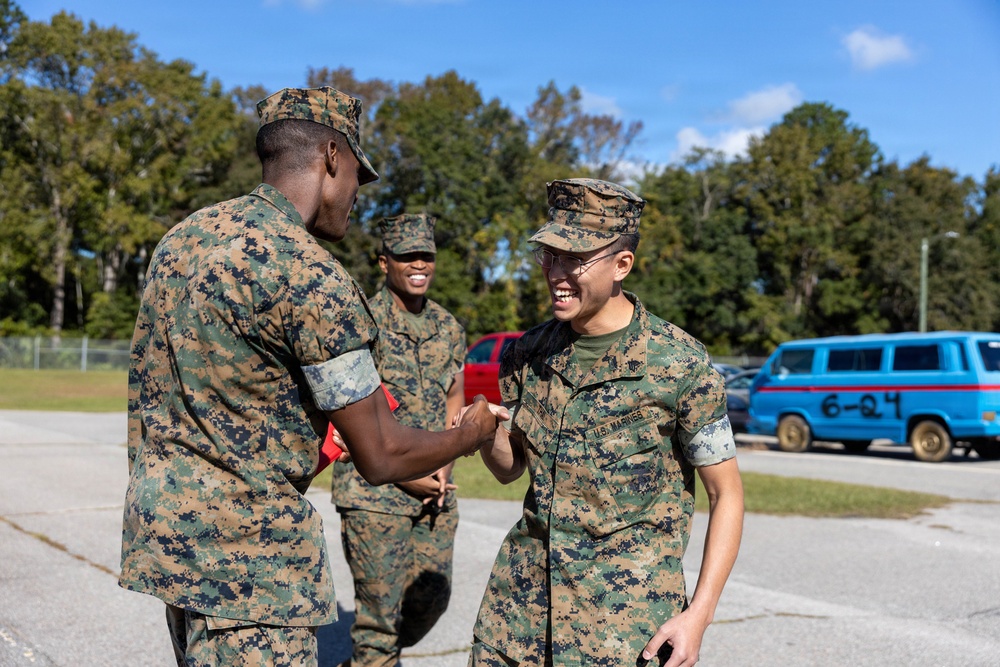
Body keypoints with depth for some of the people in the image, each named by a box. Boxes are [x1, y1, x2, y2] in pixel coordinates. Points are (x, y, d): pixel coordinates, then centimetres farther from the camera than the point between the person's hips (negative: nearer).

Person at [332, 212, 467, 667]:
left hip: (437, 492, 6)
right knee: (379, 607, 0)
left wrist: (444, 466, 0)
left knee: (431, 598, 14)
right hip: (374, 492, -6)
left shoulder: (449, 328, 8)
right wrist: (403, 475, -14)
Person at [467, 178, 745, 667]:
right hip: (523, 590, 4)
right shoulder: (528, 354, 0)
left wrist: (698, 614, -15)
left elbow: (726, 494, -7)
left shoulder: (679, 365, -14)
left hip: (628, 608, -4)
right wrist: (486, 437, -13)